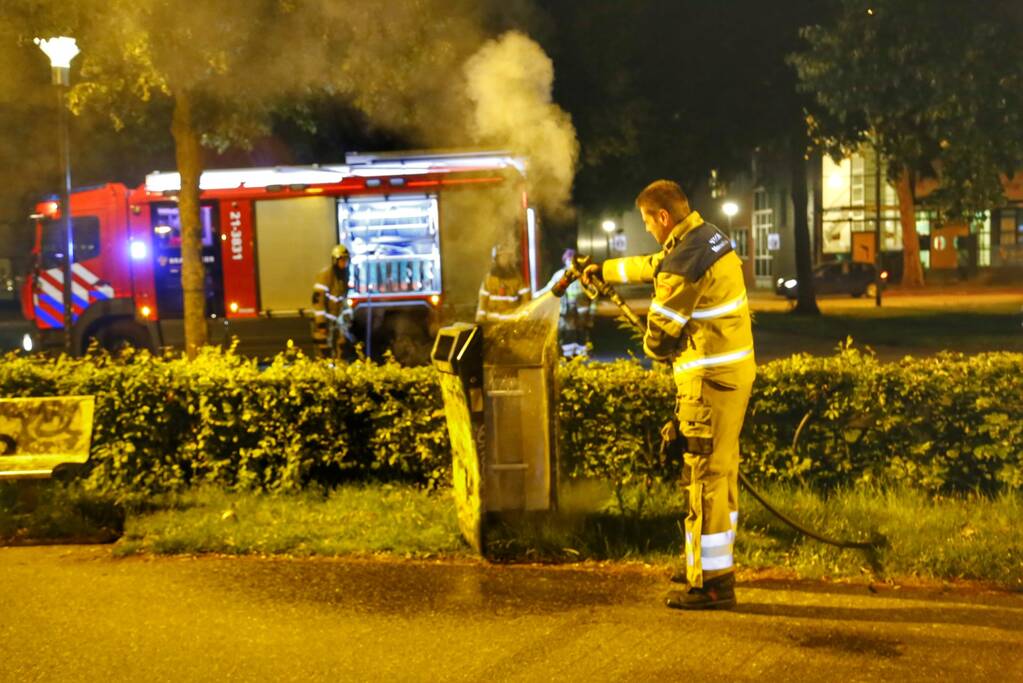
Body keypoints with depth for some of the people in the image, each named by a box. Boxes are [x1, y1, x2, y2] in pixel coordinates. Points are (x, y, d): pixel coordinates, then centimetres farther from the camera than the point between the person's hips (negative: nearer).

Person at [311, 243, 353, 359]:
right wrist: (321, 322, -23)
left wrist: (348, 316, 18)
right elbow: (318, 299, -20)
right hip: (325, 320, -8)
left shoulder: (344, 275, 9)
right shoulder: (325, 275, -17)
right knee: (325, 353, -8)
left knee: (340, 351, 6)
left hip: (338, 318, 8)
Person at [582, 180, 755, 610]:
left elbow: (660, 334, -14)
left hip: (710, 379, -10)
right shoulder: (710, 237, 9)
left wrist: (657, 352, 10)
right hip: (736, 369, 10)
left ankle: (711, 584, 2)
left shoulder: (685, 261, -21)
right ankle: (715, 562, 33)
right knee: (723, 469, 19)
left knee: (705, 476, -4)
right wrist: (603, 271, 39)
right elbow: (650, 266, 27)